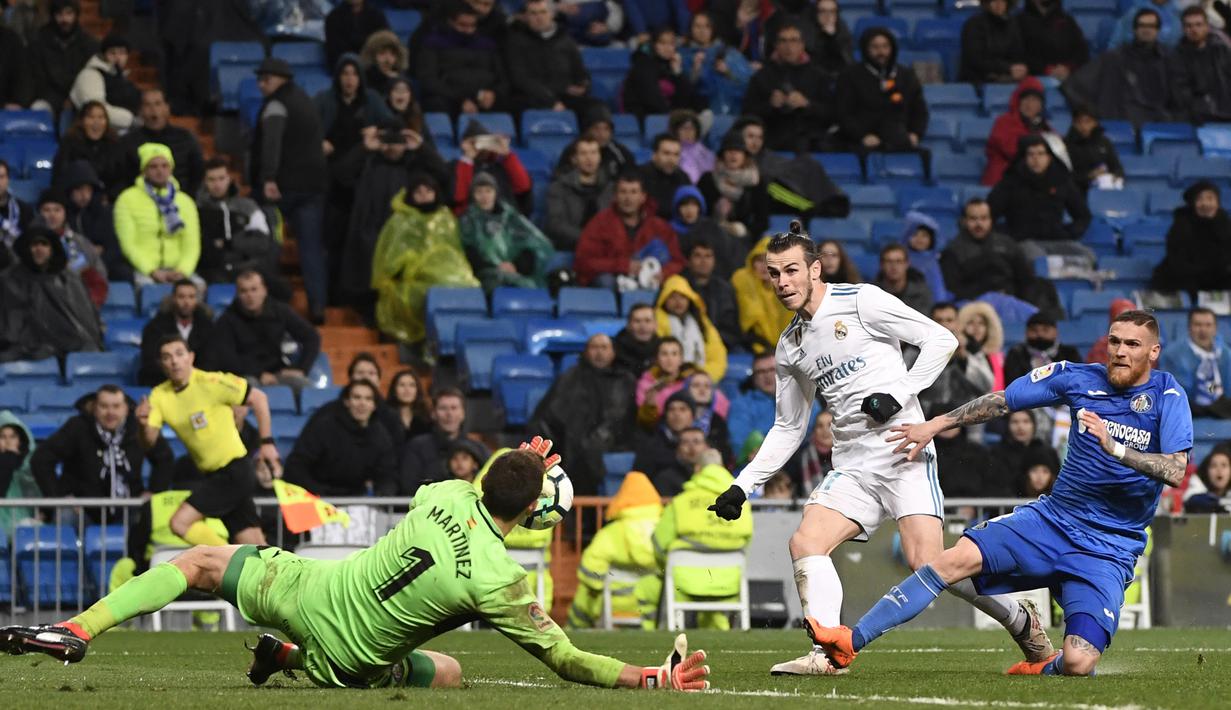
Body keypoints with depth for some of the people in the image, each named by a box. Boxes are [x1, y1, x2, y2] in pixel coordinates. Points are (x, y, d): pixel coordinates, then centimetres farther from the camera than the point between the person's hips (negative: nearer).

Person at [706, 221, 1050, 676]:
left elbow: (941, 340, -4)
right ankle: (827, 654, -21)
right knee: (805, 543, -16)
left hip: (905, 453, -7)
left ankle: (1021, 620, 4)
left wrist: (898, 394, -14)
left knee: (927, 563, -17)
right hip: (852, 465, 7)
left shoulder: (861, 301, -4)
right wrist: (742, 486, 14)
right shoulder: (790, 348, 16)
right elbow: (788, 429, 23)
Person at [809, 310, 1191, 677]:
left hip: (1109, 550, -3)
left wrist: (1115, 449, -32)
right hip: (1052, 520, 3)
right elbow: (1002, 401, 14)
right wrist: (936, 424, 10)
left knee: (1078, 663, -22)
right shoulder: (1079, 378, 3)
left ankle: (1045, 667, 16)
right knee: (959, 558, -18)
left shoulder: (1167, 396, -8)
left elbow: (1176, 471, -20)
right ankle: (851, 641, -15)